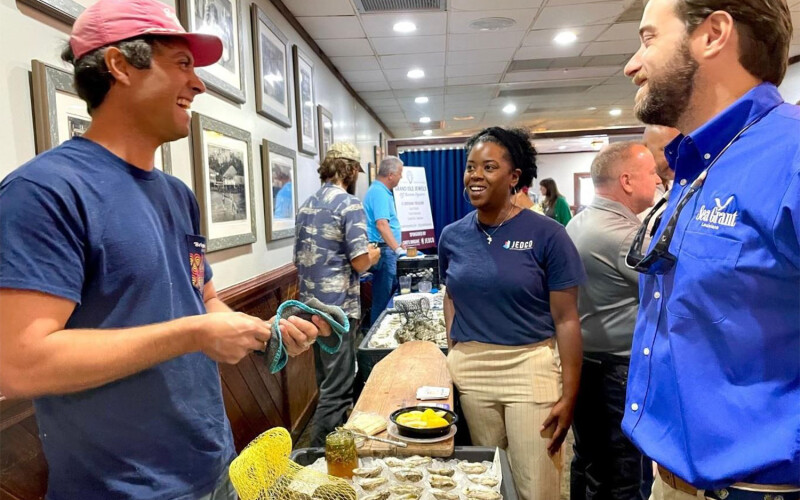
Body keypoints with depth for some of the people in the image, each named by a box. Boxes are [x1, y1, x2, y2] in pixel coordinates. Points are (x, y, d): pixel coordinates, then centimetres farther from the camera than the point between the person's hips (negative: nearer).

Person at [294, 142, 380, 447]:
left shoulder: (307, 205, 12)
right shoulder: (349, 204, -12)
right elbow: (360, 262, -18)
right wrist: (373, 256, 5)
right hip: (339, 307, -9)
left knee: (327, 383, 20)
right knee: (337, 390, 0)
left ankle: (325, 445, 34)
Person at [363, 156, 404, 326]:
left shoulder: (380, 190, 15)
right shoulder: (380, 192, -17)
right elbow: (381, 224, -29)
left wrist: (398, 243, 28)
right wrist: (398, 249, -34)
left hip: (387, 249, 11)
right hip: (383, 250, -11)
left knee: (393, 291, 17)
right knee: (382, 298, -3)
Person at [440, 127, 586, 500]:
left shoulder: (546, 235, -10)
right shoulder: (452, 236, 2)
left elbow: (566, 320, -7)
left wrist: (569, 396, -8)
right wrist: (453, 354, 6)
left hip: (530, 367, -3)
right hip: (470, 369, 4)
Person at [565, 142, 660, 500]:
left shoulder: (576, 224, 7)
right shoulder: (625, 235, -22)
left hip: (583, 360, 9)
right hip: (622, 367, -8)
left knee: (587, 460, 19)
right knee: (626, 470, 8)